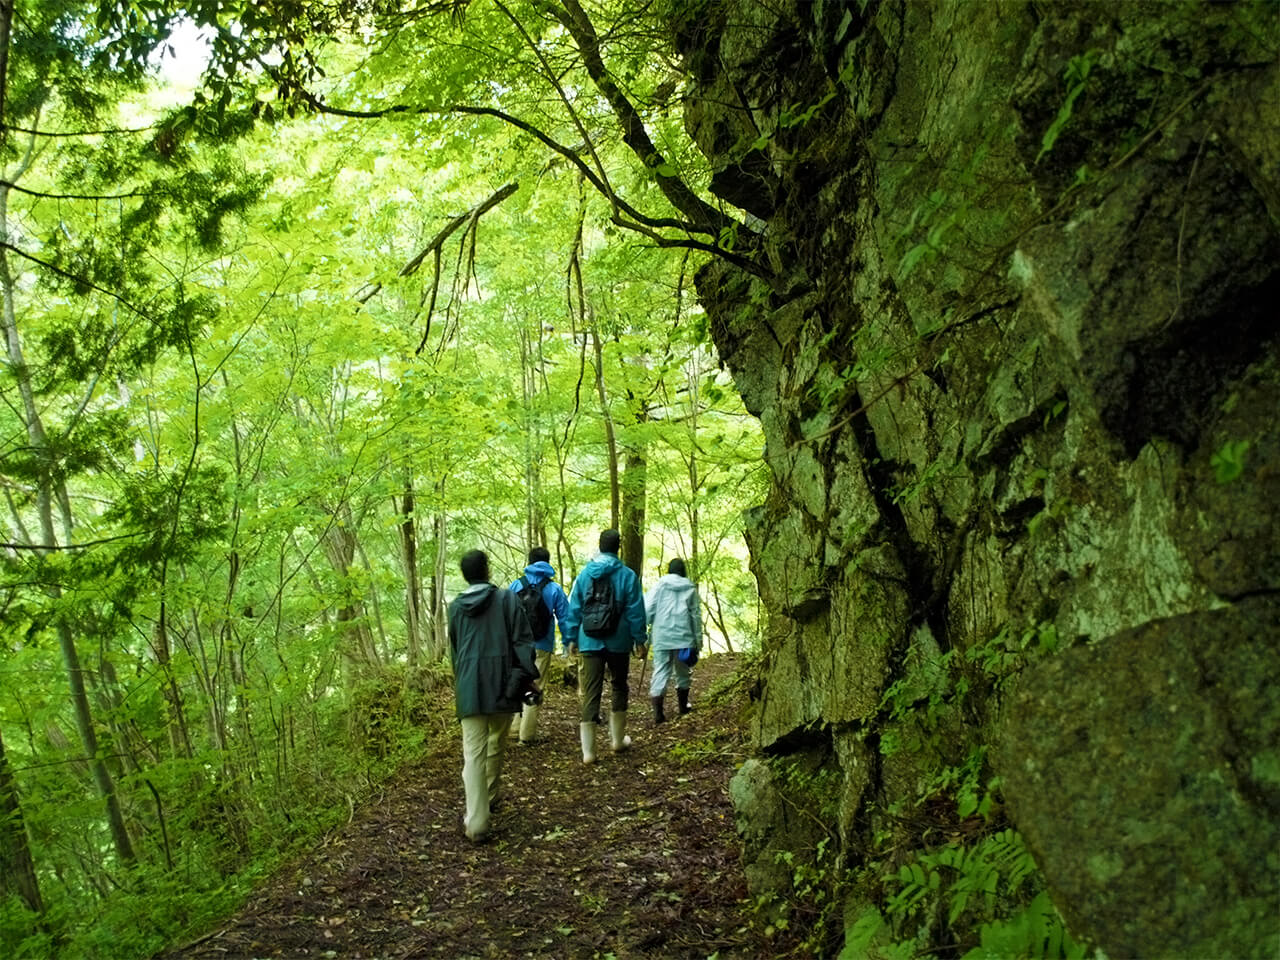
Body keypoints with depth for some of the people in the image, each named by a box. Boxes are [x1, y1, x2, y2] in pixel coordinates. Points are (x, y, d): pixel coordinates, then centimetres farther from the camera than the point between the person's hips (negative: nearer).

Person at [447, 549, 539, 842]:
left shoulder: (456, 606, 8)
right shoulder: (506, 598, -3)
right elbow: (522, 640, -7)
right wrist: (530, 676, 1)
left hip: (469, 686, 1)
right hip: (501, 684, -1)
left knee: (473, 751, -4)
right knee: (496, 743, 20)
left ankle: (476, 820, -14)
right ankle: (490, 795, 36)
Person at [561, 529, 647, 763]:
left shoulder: (584, 574, 3)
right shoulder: (627, 575, -5)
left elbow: (573, 609, 5)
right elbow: (636, 611, -5)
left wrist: (571, 638, 11)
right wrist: (639, 640, 3)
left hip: (590, 643, 1)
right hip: (619, 642, -1)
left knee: (590, 693, 0)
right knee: (619, 688, 18)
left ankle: (588, 750, -4)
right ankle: (617, 739, 29)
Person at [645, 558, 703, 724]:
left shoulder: (659, 585, 1)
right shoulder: (691, 589, 5)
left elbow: (648, 611, -3)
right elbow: (696, 616, 6)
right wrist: (698, 641, 12)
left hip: (661, 637, -1)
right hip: (684, 637, 1)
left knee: (660, 672, 0)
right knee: (682, 672, 16)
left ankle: (658, 712, -9)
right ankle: (683, 706, 29)